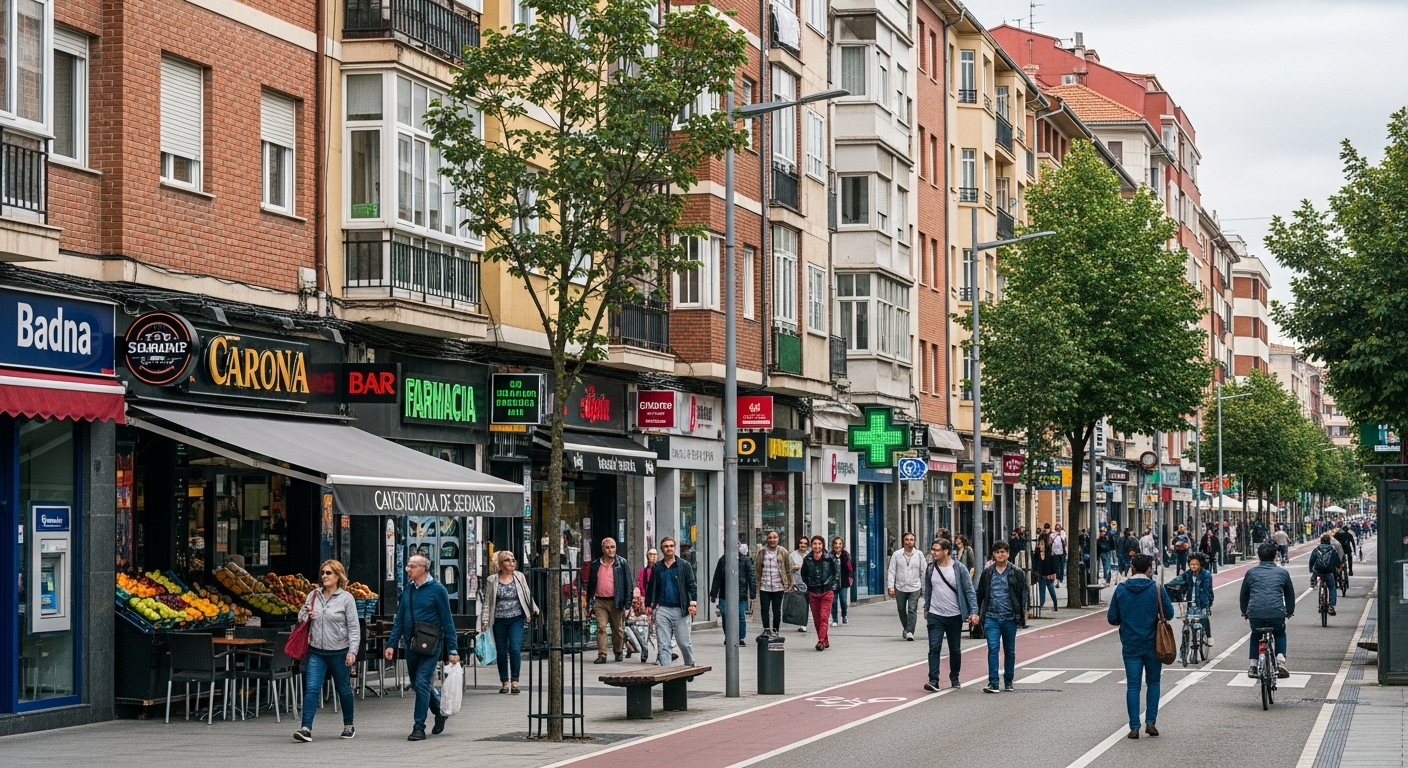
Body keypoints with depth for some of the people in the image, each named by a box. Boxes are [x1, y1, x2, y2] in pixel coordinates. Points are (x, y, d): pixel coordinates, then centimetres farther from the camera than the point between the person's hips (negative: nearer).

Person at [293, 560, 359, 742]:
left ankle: (348, 726, 29)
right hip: (316, 651, 2)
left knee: (344, 689, 13)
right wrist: (306, 614, -7)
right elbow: (301, 619, 17)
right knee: (311, 689, -9)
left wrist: (352, 651, -15)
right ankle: (306, 728, -14)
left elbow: (354, 627, -7)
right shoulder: (313, 595, 5)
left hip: (339, 652, -2)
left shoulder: (346, 598, -6)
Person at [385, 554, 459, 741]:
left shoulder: (437, 590, -8)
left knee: (422, 684, -10)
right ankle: (439, 711, 37)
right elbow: (399, 619, 12)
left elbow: (447, 622, -7)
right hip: (411, 644, 6)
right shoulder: (408, 589, 8)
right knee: (416, 684, 14)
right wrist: (392, 644, 4)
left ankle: (419, 728, -4)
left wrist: (452, 650, -9)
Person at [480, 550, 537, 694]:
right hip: (499, 621, 0)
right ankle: (504, 682, 15)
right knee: (501, 651, 5)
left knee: (515, 648, -12)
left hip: (516, 619, 0)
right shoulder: (492, 581, 1)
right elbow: (487, 601, 2)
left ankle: (514, 681, -7)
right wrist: (485, 619, -4)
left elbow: (527, 595, 13)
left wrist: (534, 609, 9)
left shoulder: (519, 577, 5)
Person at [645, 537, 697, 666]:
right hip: (662, 609, 2)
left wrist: (693, 603, -8)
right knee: (663, 645, -3)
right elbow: (651, 588, 16)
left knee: (684, 642, 1)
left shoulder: (684, 565, 5)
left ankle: (690, 665, 22)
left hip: (681, 609, -2)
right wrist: (649, 605, 9)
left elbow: (692, 585, 2)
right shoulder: (656, 567, 12)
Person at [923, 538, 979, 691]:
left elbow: (969, 591, -7)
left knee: (955, 650, 11)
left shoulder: (959, 568, -7)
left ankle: (954, 678, 28)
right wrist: (926, 609, 17)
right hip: (935, 616, 1)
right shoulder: (930, 568, 2)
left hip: (955, 616, -1)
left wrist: (974, 611, -14)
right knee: (934, 648, -11)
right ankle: (933, 681, -14)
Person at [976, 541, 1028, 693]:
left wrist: (1022, 614, -10)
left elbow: (1023, 594, -1)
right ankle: (993, 683, -13)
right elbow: (980, 594, 11)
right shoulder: (987, 572, 6)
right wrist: (978, 613, 7)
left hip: (1010, 618, 0)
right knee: (993, 649, -11)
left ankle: (1008, 681, 24)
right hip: (991, 617, 0)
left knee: (1010, 651, 11)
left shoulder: (1017, 573, 0)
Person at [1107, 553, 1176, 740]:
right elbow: (1169, 613, -6)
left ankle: (1134, 727, 1)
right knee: (1153, 682, 15)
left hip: (1130, 645, 1)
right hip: (1153, 644, -1)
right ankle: (1150, 721, 7)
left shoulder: (1121, 589, -4)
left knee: (1133, 686, 4)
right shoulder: (1156, 588, -8)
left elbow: (1112, 618, -2)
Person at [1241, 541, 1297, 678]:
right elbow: (1290, 594, 28)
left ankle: (1253, 666, 20)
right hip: (1277, 613, 0)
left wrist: (1244, 611, 42)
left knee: (1255, 634, 29)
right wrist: (1290, 611, 44)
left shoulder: (1251, 572, 17)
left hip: (1255, 613, 0)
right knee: (1280, 634, 29)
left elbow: (1244, 594, 26)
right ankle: (1281, 661, 10)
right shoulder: (1282, 573, 17)